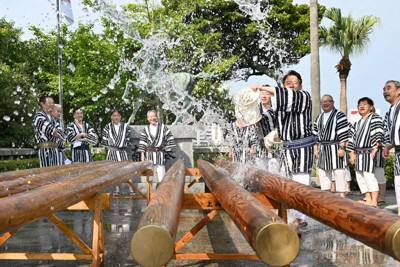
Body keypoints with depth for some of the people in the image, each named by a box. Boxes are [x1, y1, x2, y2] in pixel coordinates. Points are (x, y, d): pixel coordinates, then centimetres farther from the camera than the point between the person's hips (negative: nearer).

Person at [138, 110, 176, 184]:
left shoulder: (163, 127, 3)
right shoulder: (145, 129, 7)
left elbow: (170, 138, 7)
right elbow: (142, 142, 5)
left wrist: (167, 147, 3)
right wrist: (142, 154, -1)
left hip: (160, 153, -1)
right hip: (149, 154, 1)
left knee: (161, 175, -6)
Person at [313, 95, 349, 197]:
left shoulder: (339, 116, -6)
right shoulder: (319, 118, 16)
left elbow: (343, 134, -11)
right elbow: (316, 135, 16)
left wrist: (342, 148, -17)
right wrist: (316, 149, 11)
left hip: (336, 149, -7)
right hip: (323, 149, 7)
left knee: (339, 173, -6)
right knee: (323, 173, 9)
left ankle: (342, 196, 0)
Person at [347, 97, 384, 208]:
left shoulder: (375, 118, 1)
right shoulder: (357, 123, 22)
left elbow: (378, 134, -10)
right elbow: (352, 138, 19)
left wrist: (375, 149, -19)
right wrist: (352, 154, 11)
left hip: (369, 152, -8)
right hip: (359, 153, 8)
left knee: (368, 175, -15)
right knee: (360, 176, 6)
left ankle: (374, 201, -11)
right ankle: (368, 200, 13)